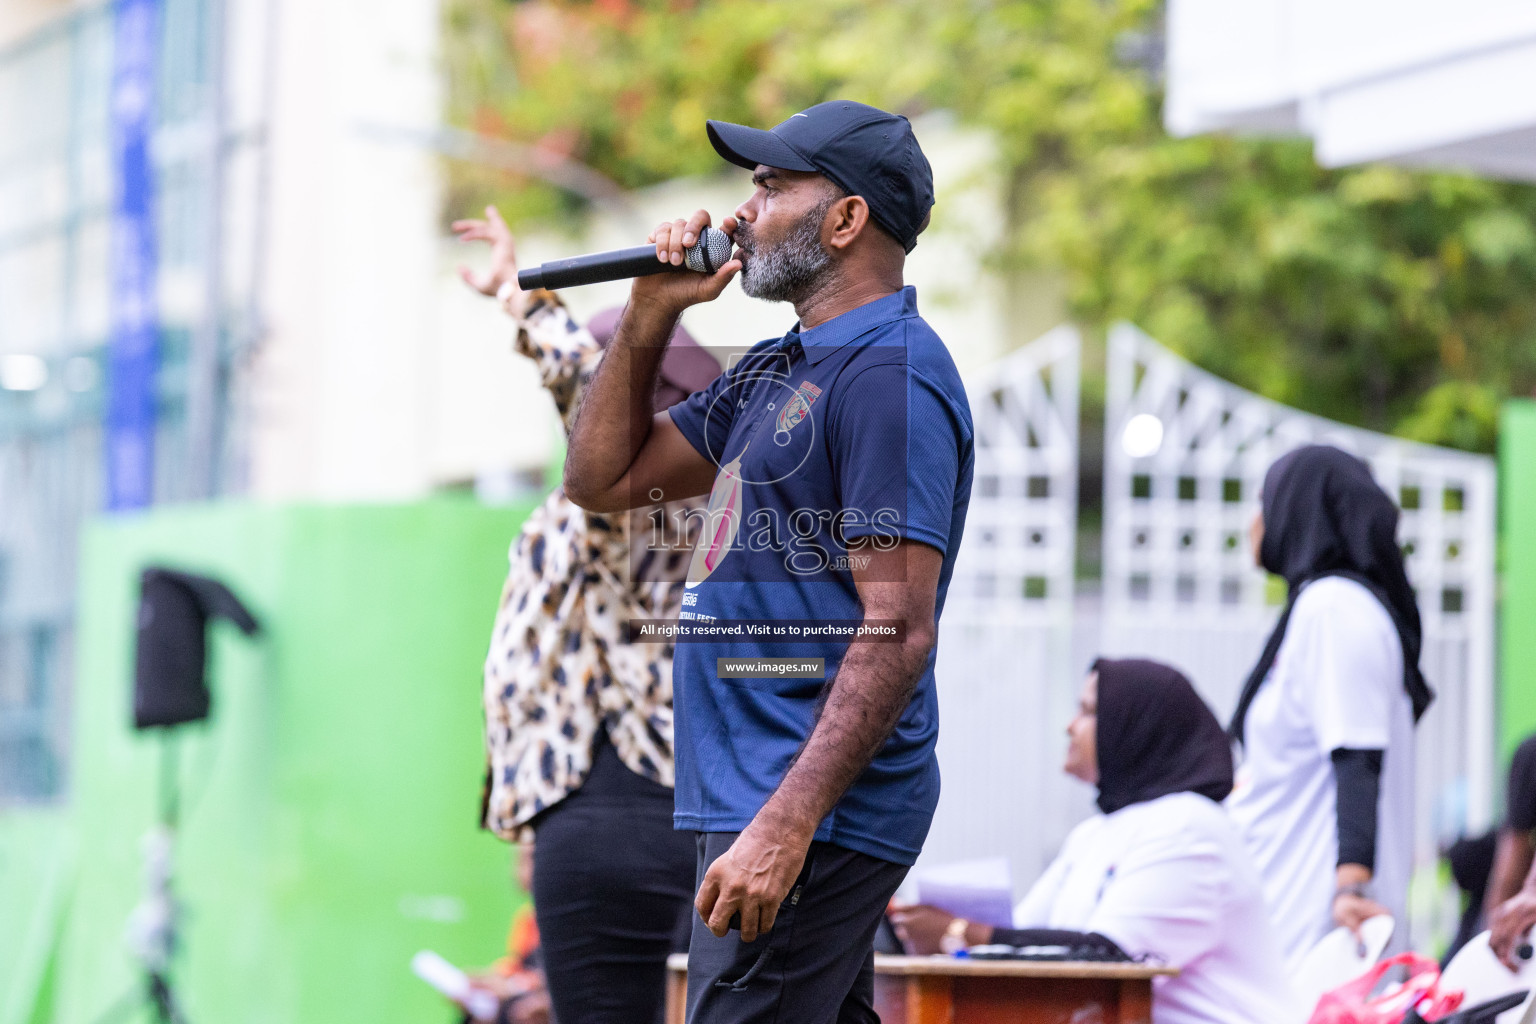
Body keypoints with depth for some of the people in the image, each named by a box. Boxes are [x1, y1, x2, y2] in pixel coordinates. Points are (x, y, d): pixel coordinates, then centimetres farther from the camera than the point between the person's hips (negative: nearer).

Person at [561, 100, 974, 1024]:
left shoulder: (891, 376, -14)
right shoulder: (778, 370, 18)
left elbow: (899, 631, -21)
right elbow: (602, 479, 23)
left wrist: (787, 825, -27)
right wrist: (649, 321, 9)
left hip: (817, 811, -10)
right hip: (766, 792, 10)